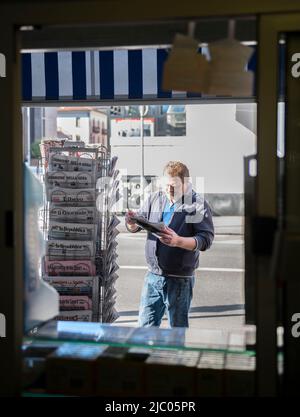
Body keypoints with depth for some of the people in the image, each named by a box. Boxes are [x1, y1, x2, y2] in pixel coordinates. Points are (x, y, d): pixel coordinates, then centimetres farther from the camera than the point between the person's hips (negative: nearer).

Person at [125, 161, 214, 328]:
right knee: (145, 326, 12)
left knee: (178, 329, 8)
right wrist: (132, 223, -14)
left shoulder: (198, 204, -8)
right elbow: (136, 227, 11)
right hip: (153, 276, 4)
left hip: (180, 280, -4)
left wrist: (178, 241, -29)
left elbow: (206, 239, -15)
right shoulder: (155, 198, 5)